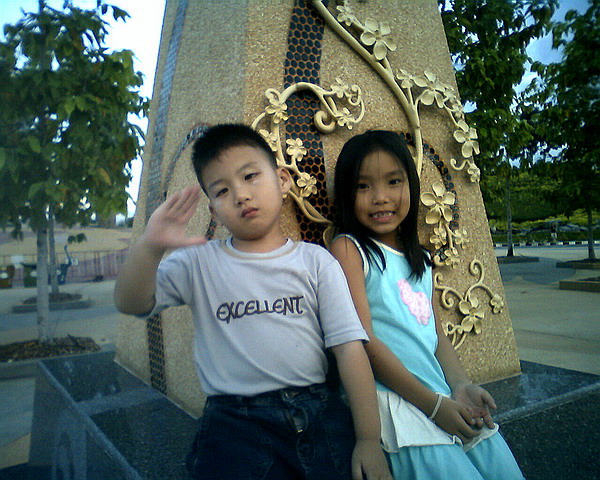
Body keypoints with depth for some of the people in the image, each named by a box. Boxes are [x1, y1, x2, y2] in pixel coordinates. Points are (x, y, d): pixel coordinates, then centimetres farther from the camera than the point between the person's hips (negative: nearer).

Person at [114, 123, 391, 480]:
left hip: (321, 414, 2)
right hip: (236, 421, -1)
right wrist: (149, 247, -24)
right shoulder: (198, 263, 6)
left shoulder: (315, 261, 5)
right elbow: (131, 303, -4)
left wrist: (369, 439, -4)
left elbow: (349, 346, 0)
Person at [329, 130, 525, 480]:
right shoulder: (349, 248, -7)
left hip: (446, 396, 7)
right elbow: (362, 339, -13)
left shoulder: (420, 260, 15)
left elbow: (436, 333, 14)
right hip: (396, 400, -6)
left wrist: (461, 384, -5)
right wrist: (432, 403, -13)